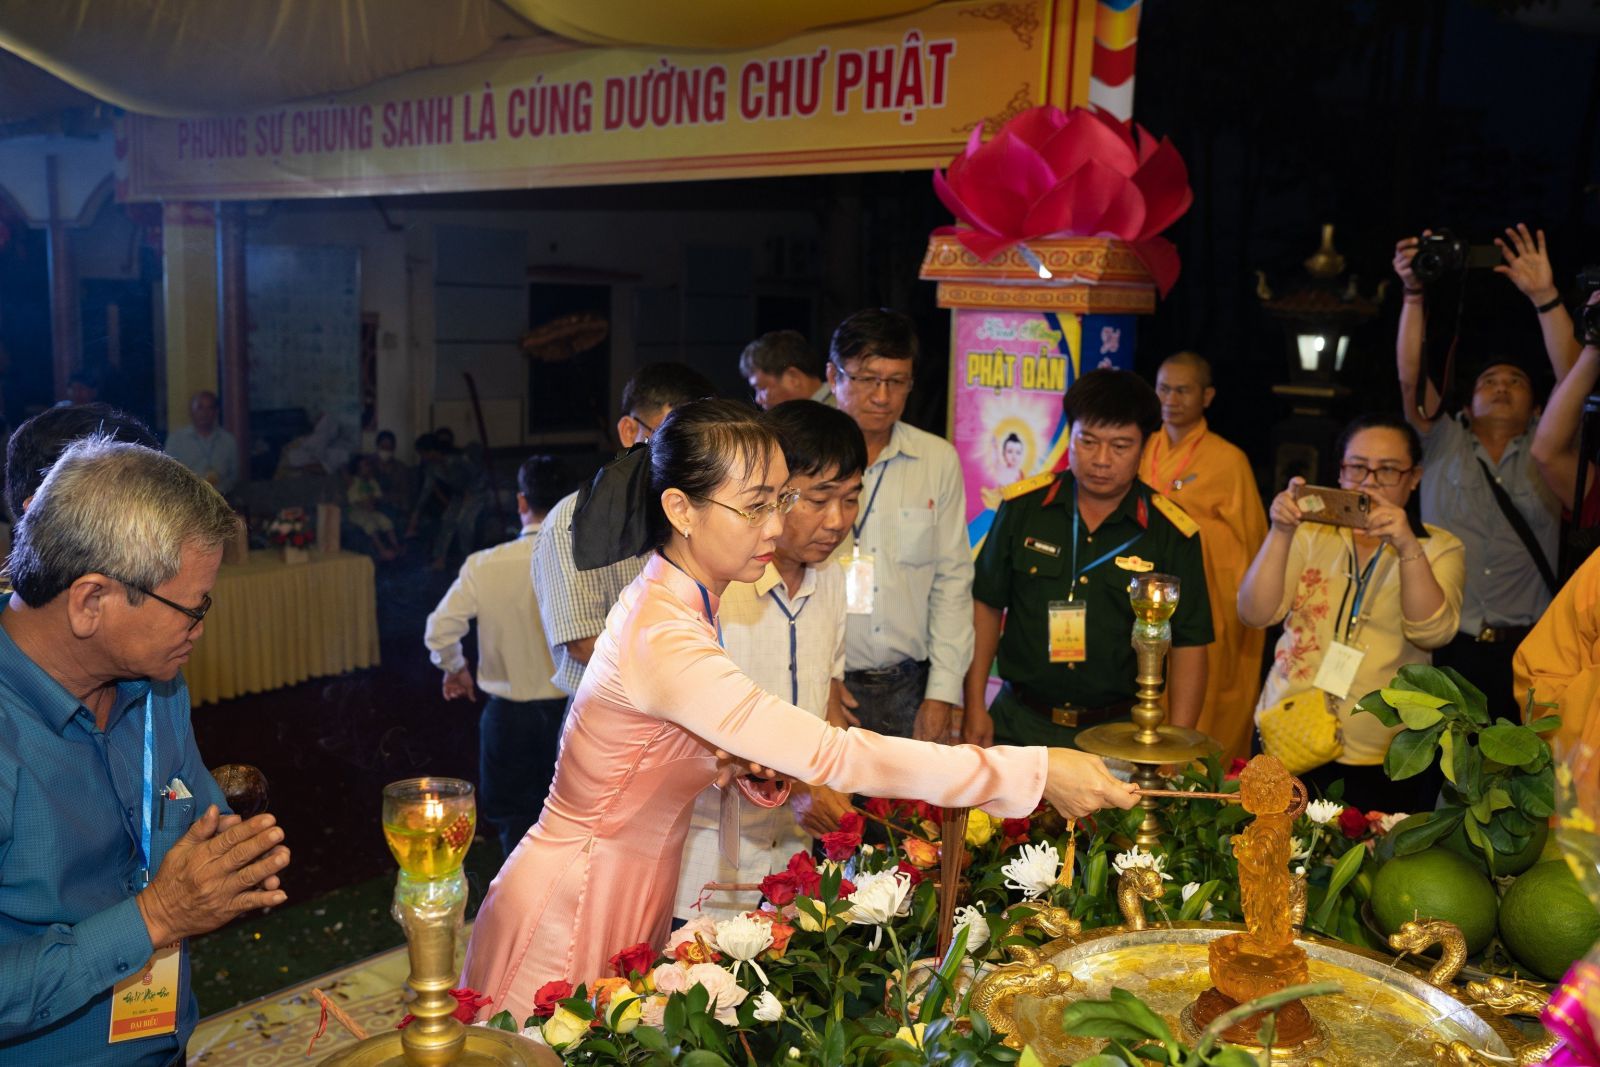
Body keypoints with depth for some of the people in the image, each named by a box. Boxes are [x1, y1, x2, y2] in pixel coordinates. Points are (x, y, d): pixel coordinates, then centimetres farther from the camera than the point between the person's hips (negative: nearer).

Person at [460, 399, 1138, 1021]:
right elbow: (832, 757, -33)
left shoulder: (672, 601, 1)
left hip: (629, 898, 8)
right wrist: (1035, 771, -31)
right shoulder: (663, 640, -29)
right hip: (572, 913, -8)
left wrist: (746, 770, -11)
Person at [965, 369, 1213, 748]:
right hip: (1019, 722, 1)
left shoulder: (1171, 533, -6)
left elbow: (1189, 644, -2)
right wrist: (974, 706, 2)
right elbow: (986, 604, 5)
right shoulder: (1023, 507, -2)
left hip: (1116, 732, -1)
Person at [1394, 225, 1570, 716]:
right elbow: (1410, 378, 0)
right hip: (1446, 646, 0)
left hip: (1522, 649, 1)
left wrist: (1544, 297, -7)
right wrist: (1413, 293, -11)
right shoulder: (1444, 444, 13)